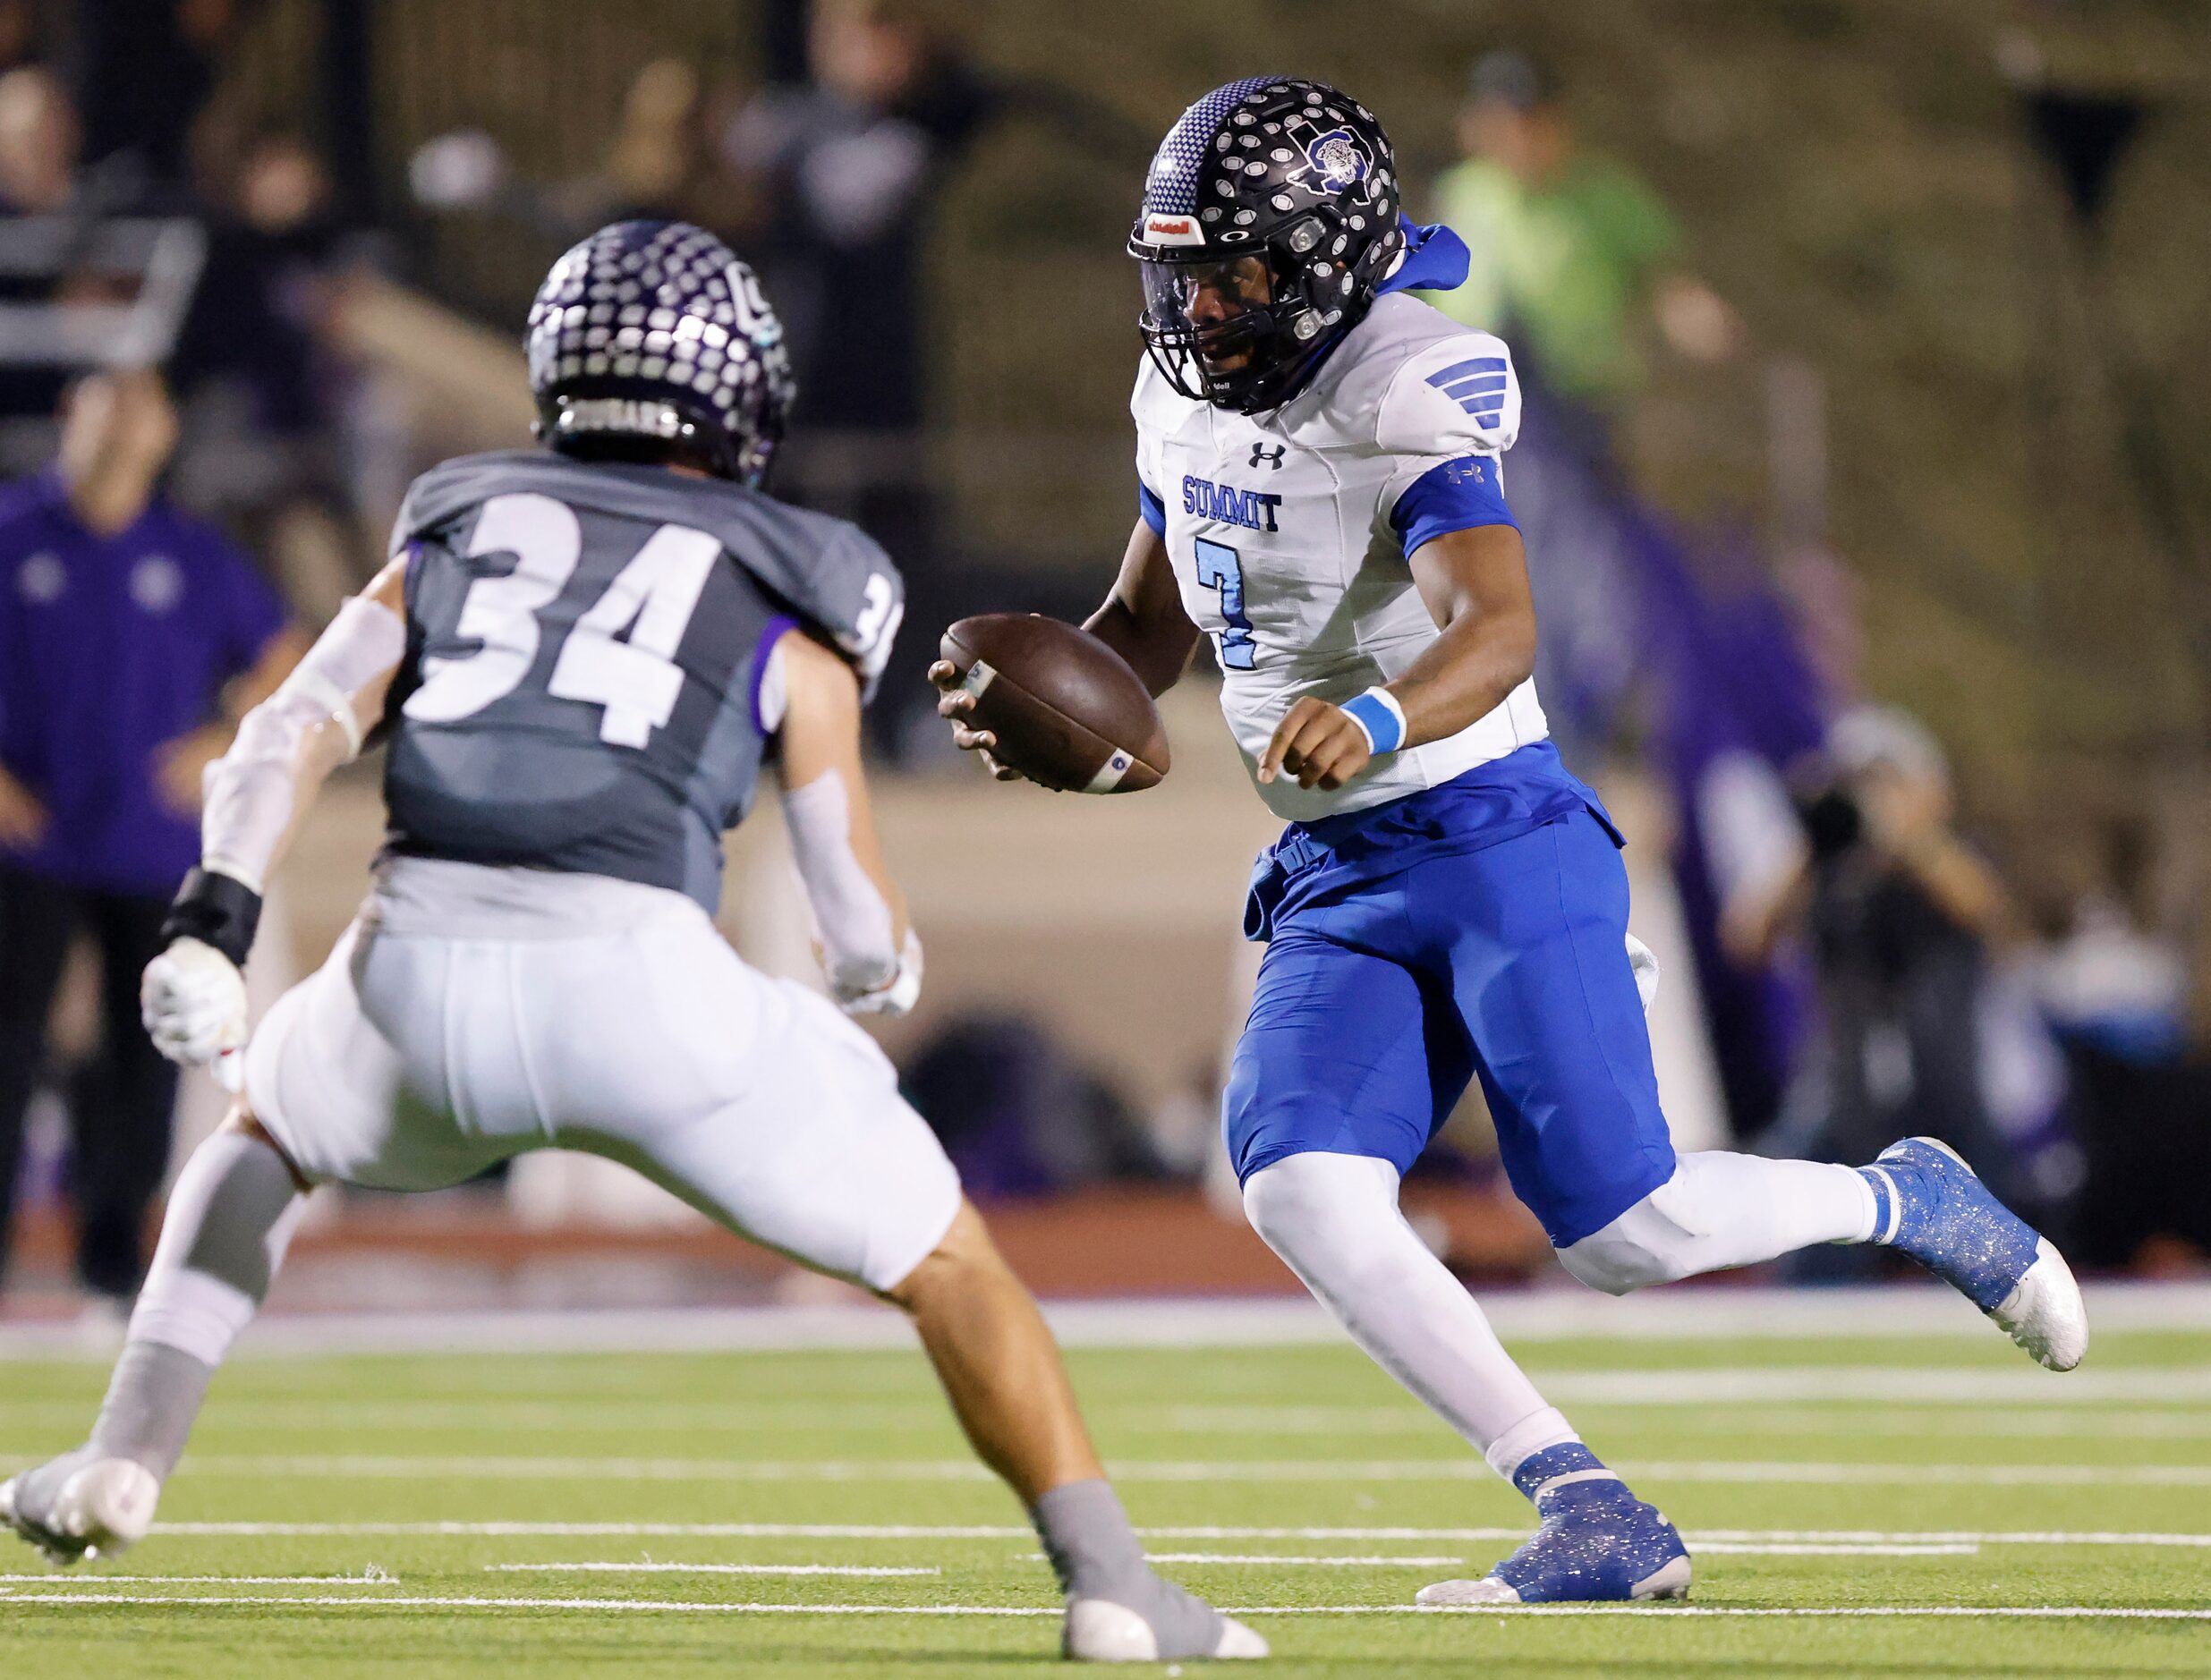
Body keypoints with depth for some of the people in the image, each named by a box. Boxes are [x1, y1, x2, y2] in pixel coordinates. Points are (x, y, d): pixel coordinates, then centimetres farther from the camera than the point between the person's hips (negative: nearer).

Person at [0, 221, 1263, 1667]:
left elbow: (303, 724, 9)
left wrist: (213, 924, -1)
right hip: (639, 977, -2)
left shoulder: (460, 533, 26)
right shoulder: (785, 603, 18)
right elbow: (868, 941, 16)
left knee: (263, 1142, 36)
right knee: (944, 1262, 16)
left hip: (421, 965, 2)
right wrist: (882, 976, 39)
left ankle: (128, 1454, 20)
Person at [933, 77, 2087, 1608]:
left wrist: (1373, 722, -54)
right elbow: (1149, 632, 20)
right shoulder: (1188, 402, 7)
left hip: (1496, 847, -7)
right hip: (1335, 885, 7)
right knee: (1303, 1194, -17)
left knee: (1621, 1228, -10)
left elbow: (1498, 631, -33)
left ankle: (1905, 1202, 21)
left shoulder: (1413, 399, -19)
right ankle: (1595, 1522, -13)